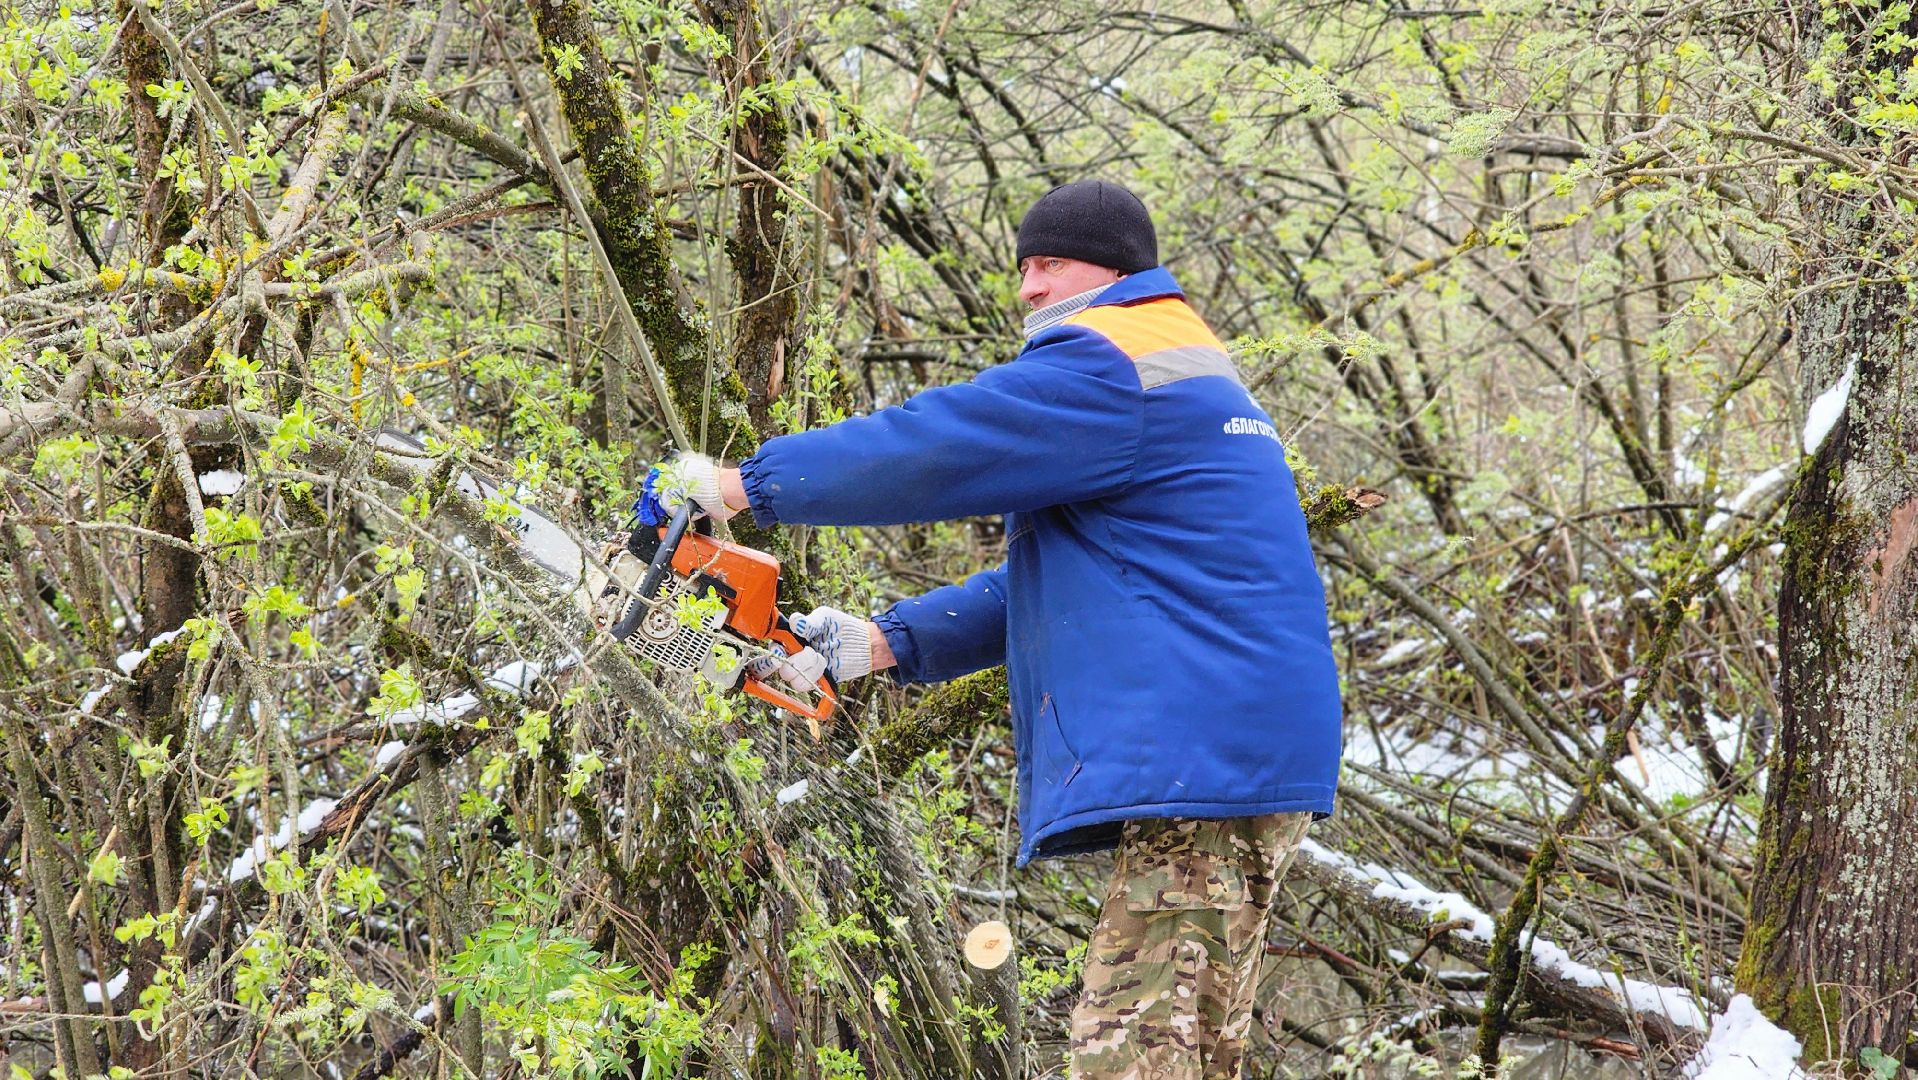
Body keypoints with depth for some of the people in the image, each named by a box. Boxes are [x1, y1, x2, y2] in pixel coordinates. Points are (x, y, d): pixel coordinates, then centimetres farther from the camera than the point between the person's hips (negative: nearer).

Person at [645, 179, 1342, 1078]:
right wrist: (888, 643, 21)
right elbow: (1048, 580, 26)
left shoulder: (1104, 367, -9)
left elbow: (926, 449, -13)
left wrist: (746, 483, -2)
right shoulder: (1190, 377, 26)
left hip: (1202, 761, -11)